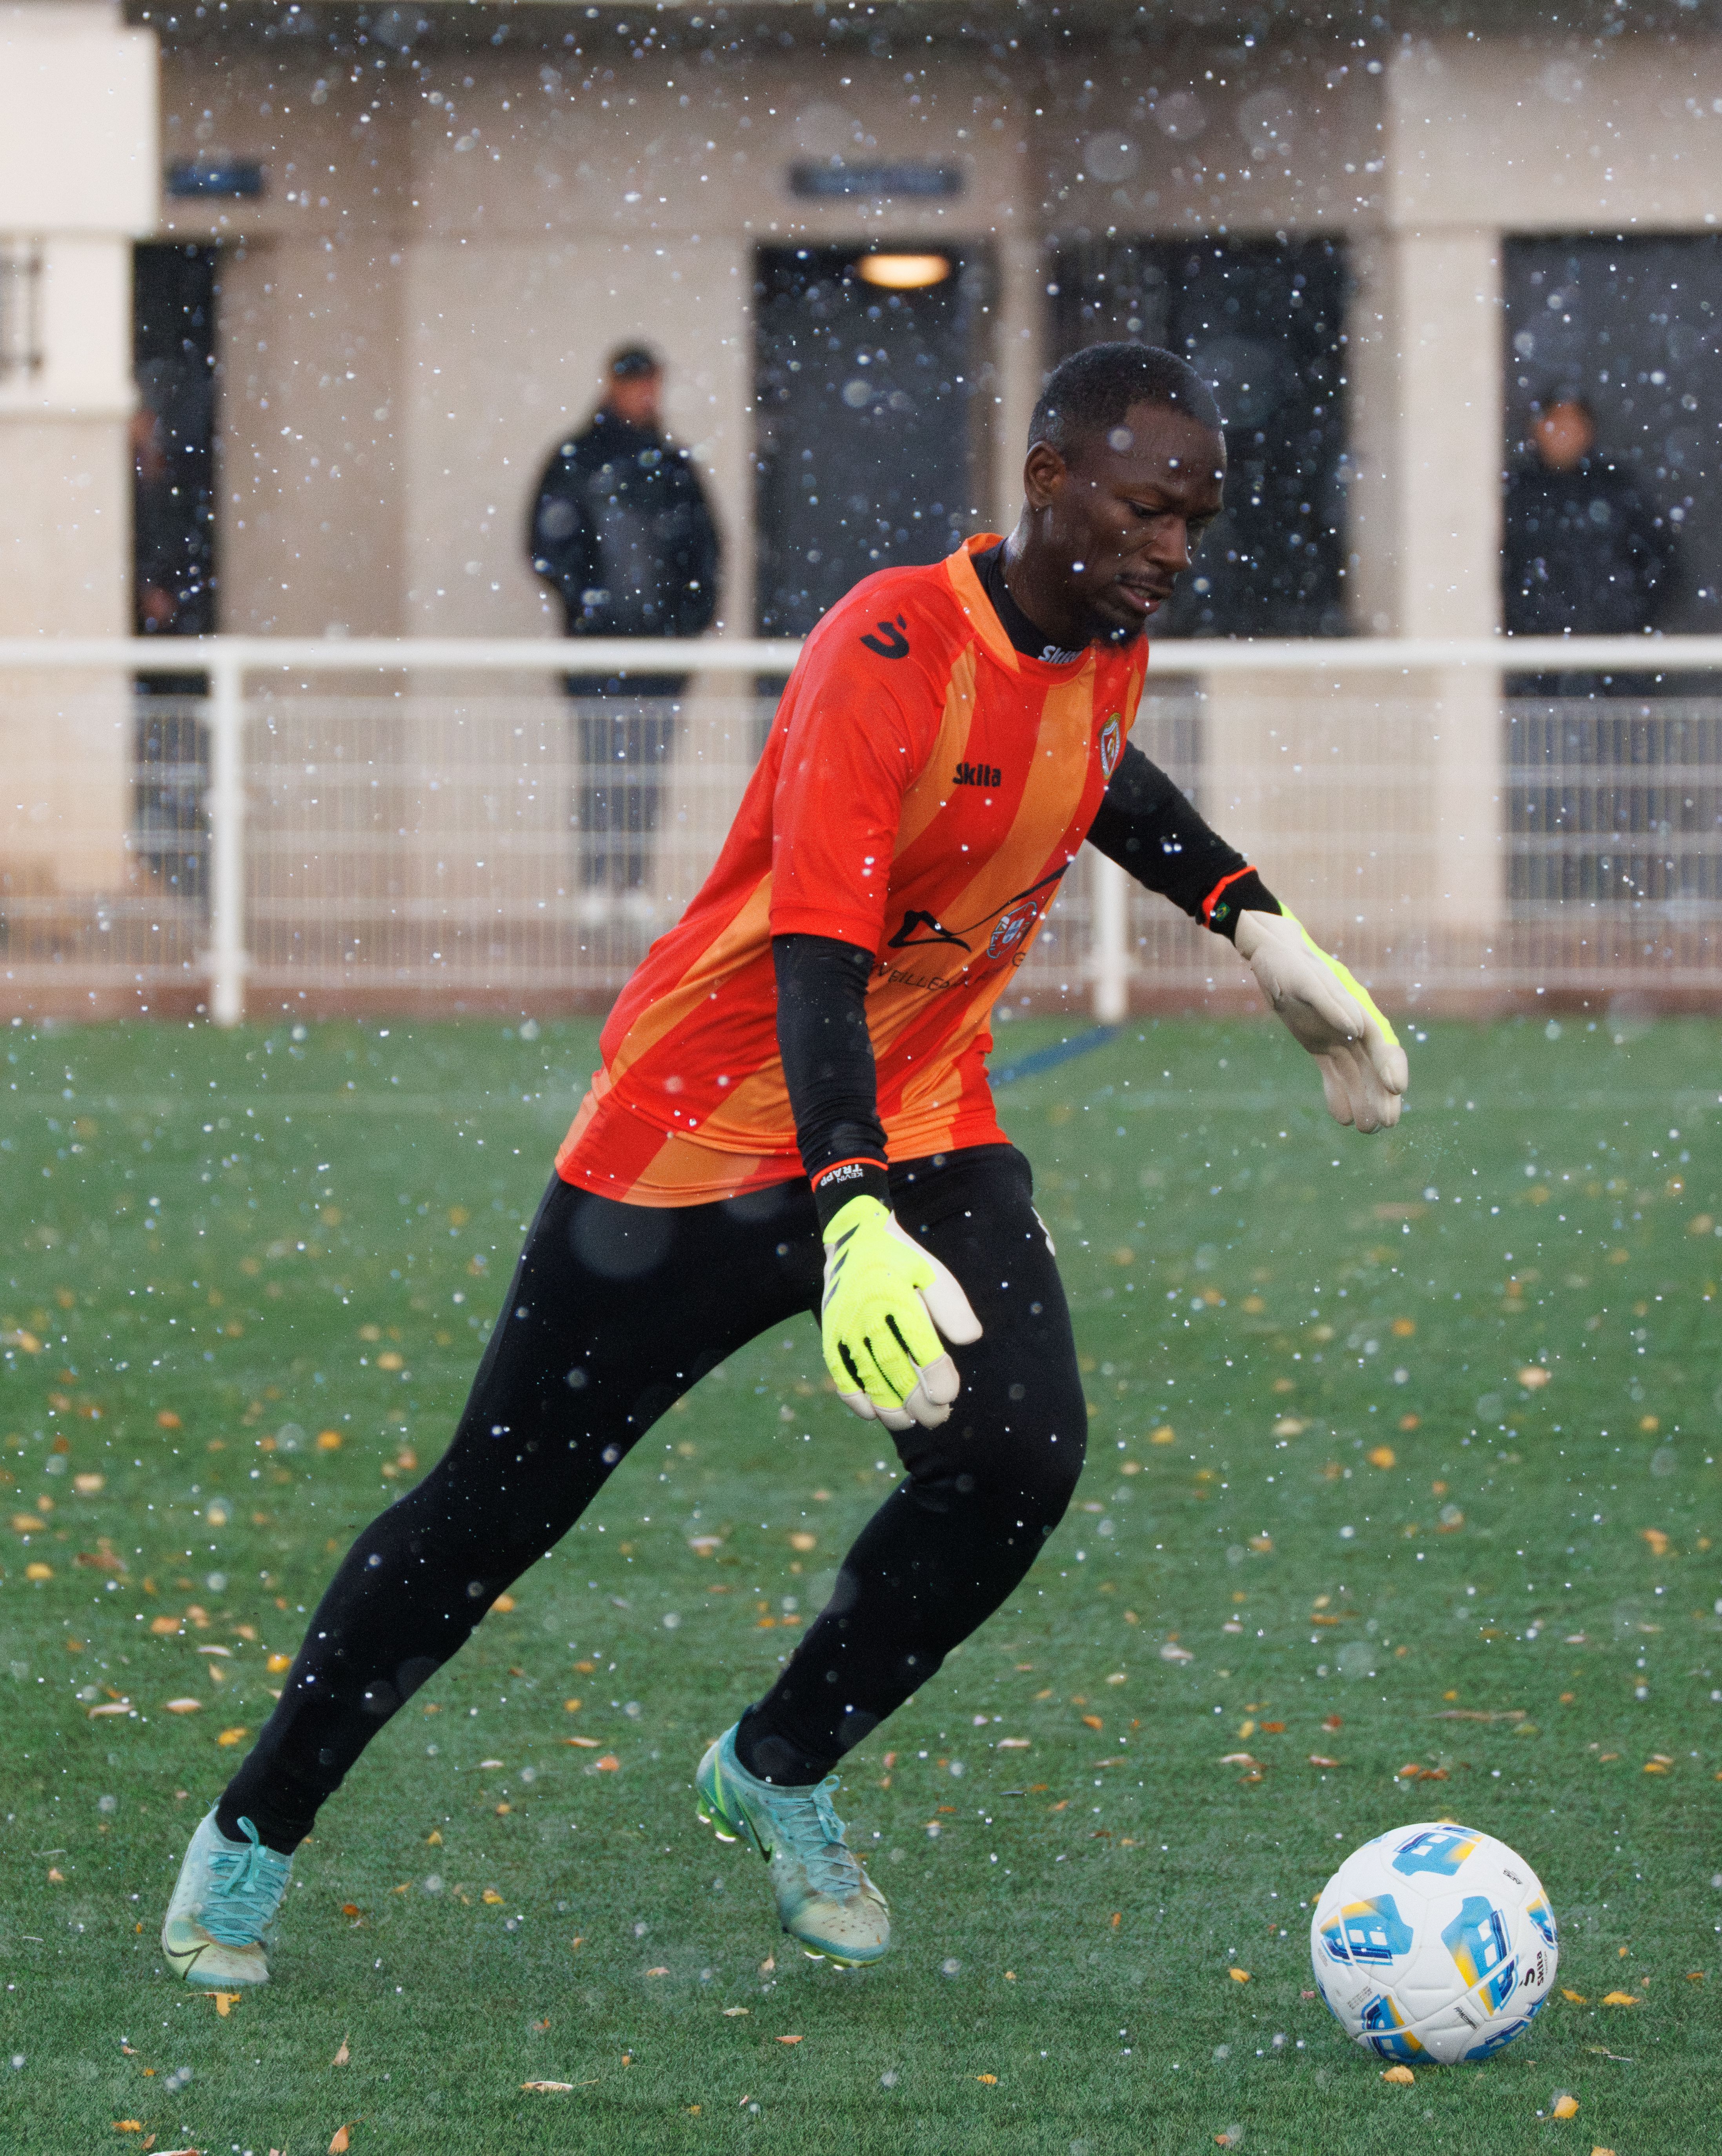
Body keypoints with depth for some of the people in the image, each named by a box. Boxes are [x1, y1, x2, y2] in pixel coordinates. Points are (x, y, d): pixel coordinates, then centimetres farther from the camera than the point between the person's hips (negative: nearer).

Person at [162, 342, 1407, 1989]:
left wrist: (1264, 932, 16)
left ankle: (777, 1776, 8)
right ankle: (250, 1835, 20)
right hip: (703, 1125, -6)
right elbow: (817, 954, -37)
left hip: (919, 1126, 6)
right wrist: (851, 1218, -50)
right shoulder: (892, 650, -27)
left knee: (1018, 1460, -16)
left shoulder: (1106, 642, -3)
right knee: (500, 1501, 1)